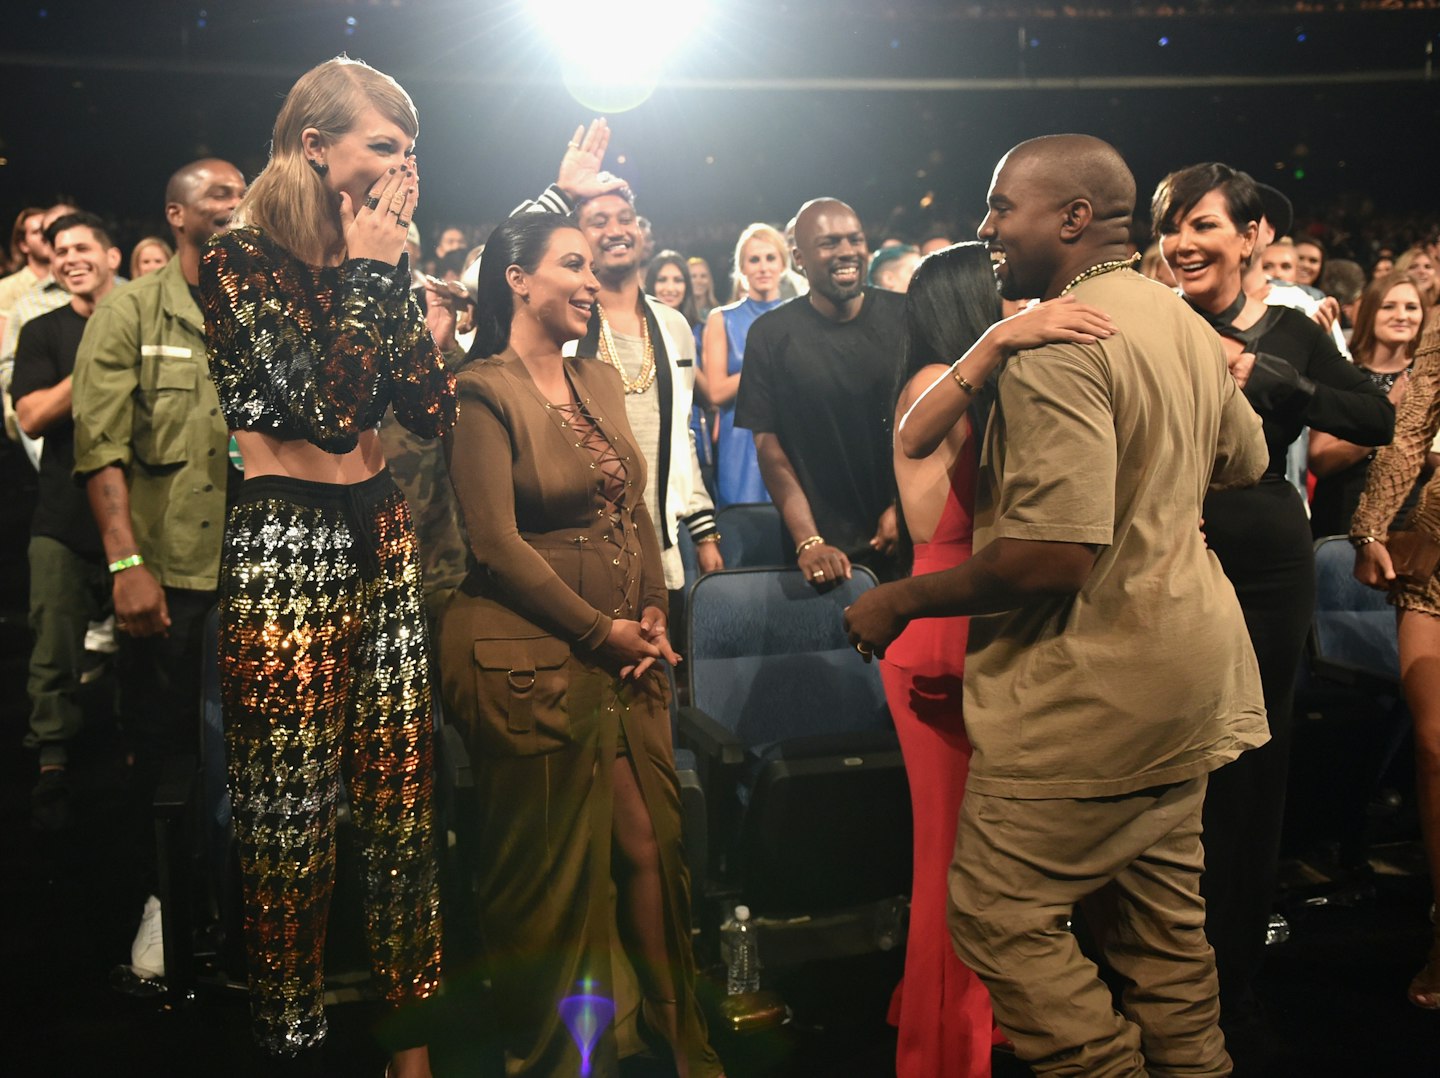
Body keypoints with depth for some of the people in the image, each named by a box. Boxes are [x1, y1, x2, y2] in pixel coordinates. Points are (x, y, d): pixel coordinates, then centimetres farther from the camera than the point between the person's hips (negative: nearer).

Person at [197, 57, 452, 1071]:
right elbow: (328, 410, -19)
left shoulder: (376, 260, 12)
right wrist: (367, 272, -11)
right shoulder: (241, 261, -7)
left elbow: (432, 409, 1)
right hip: (284, 547, -6)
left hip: (381, 533, 6)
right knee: (294, 811, 1)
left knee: (402, 788, 8)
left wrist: (396, 270, -1)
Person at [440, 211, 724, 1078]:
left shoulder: (601, 382, 14)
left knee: (651, 847, 8)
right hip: (534, 660, -6)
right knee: (554, 873, 5)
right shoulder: (485, 391, -8)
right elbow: (497, 544, -14)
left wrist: (653, 616, 1)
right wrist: (602, 631, -11)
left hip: (623, 658, 6)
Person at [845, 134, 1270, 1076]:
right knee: (1163, 916, 19)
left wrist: (900, 601, -17)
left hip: (1097, 683, -10)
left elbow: (1052, 556, -28)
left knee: (1000, 914, 0)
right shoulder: (1182, 319, 10)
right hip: (1188, 664, 10)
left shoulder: (1057, 346, -20)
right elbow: (1246, 460, 25)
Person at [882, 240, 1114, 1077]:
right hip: (944, 646, -9)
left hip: (985, 639, 9)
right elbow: (916, 432, -36)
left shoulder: (984, 397, 16)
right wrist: (1001, 340, -51)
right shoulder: (937, 382, -11)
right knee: (958, 851, 0)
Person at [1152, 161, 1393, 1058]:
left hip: (1269, 564, 2)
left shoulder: (1289, 333, 4)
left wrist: (1265, 377, -17)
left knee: (1259, 769, 11)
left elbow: (1379, 421, -9)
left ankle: (1240, 984, 28)